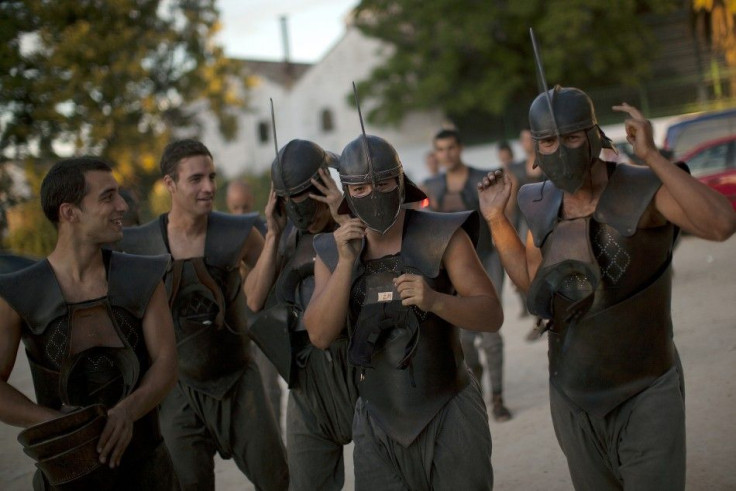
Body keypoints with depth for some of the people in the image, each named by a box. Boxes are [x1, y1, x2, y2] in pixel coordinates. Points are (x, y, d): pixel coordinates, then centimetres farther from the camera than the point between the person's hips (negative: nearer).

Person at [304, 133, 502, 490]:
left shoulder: (442, 236, -8)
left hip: (449, 413, -2)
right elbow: (320, 336, -8)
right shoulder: (332, 252, 2)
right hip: (378, 422, 3)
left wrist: (435, 300, -29)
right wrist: (346, 262, -17)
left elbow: (492, 316, -12)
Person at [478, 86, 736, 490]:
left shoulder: (643, 189, -18)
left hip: (646, 392, -5)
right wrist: (496, 218, 3)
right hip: (574, 396, 5)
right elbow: (530, 281, 13)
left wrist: (652, 156, -36)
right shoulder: (545, 205, 0)